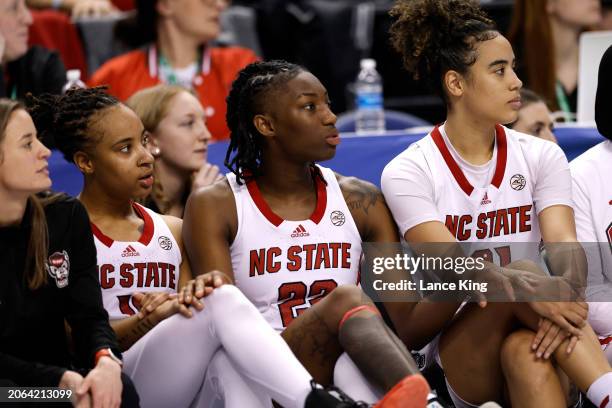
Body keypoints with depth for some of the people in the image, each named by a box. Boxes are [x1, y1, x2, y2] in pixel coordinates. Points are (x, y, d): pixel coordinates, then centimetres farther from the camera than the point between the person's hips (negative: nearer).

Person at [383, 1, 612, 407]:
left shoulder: (542, 156, 8)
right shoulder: (408, 172, -2)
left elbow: (565, 246, -9)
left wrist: (565, 293, -35)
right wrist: (528, 288, -38)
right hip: (453, 361, -2)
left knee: (523, 349, -36)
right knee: (523, 275, -33)